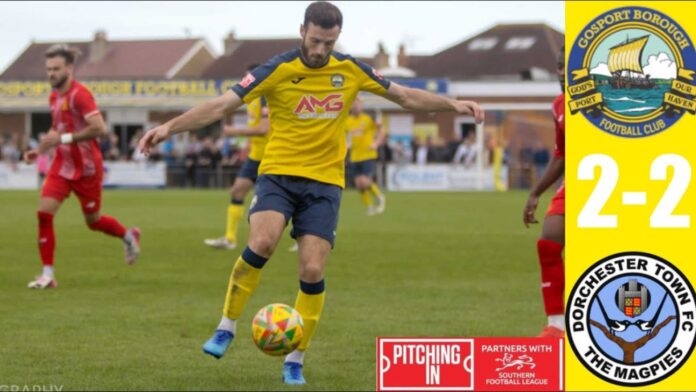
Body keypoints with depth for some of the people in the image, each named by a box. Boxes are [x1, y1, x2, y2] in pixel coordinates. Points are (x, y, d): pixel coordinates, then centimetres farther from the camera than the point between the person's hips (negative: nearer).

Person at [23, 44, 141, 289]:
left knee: (93, 221, 8)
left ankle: (129, 237, 39)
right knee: (44, 212, -10)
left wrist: (64, 138, -28)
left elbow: (99, 128, -29)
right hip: (62, 165, 7)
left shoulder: (79, 95, -19)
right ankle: (48, 274, -6)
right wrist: (40, 149, 10)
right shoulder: (54, 96, 8)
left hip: (86, 168, -7)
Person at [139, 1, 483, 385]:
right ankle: (226, 328, -6)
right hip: (278, 174, -2)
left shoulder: (351, 70, 3)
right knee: (261, 244, -26)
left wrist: (453, 104, 6)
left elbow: (406, 96, 15)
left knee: (312, 271, -7)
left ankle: (295, 361, 8)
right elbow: (220, 105, -14)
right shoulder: (278, 70, -8)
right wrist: (169, 127, -24)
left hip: (324, 182, 2)